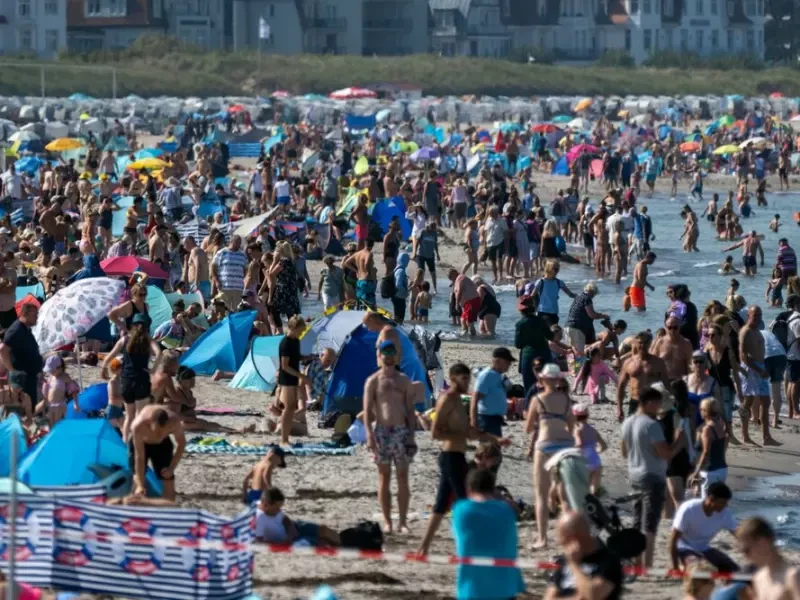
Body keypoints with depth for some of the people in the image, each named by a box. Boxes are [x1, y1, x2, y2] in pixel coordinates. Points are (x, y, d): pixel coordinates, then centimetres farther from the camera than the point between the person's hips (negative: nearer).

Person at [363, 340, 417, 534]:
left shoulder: (404, 381, 9)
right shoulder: (373, 381, 2)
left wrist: (411, 435, 1)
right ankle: (387, 521, 5)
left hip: (401, 431, 2)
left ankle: (402, 521, 2)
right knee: (384, 477, 2)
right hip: (382, 432, -2)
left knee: (403, 477, 0)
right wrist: (369, 435, -11)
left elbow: (410, 410, 9)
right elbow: (367, 410, -1)